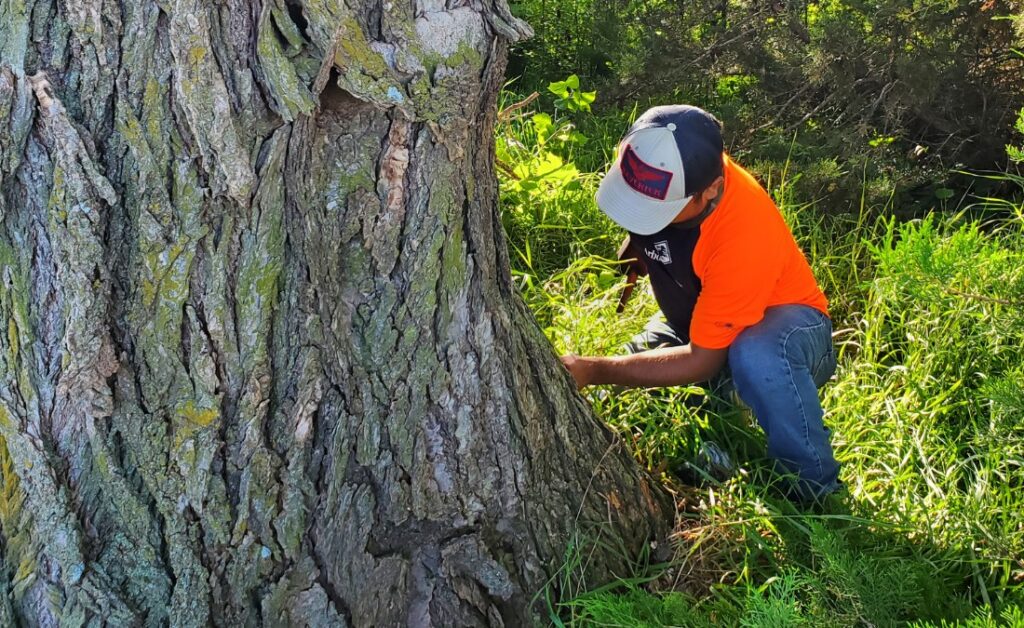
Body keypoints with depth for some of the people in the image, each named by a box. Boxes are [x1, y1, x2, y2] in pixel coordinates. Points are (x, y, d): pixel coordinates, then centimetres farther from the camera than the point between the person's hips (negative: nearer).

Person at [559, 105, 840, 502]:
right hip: (691, 317, 6)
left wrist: (594, 372, -32)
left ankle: (814, 490, -19)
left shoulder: (744, 236, -38)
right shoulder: (659, 173, -21)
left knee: (755, 355, -42)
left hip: (783, 322, -6)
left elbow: (703, 361, -30)